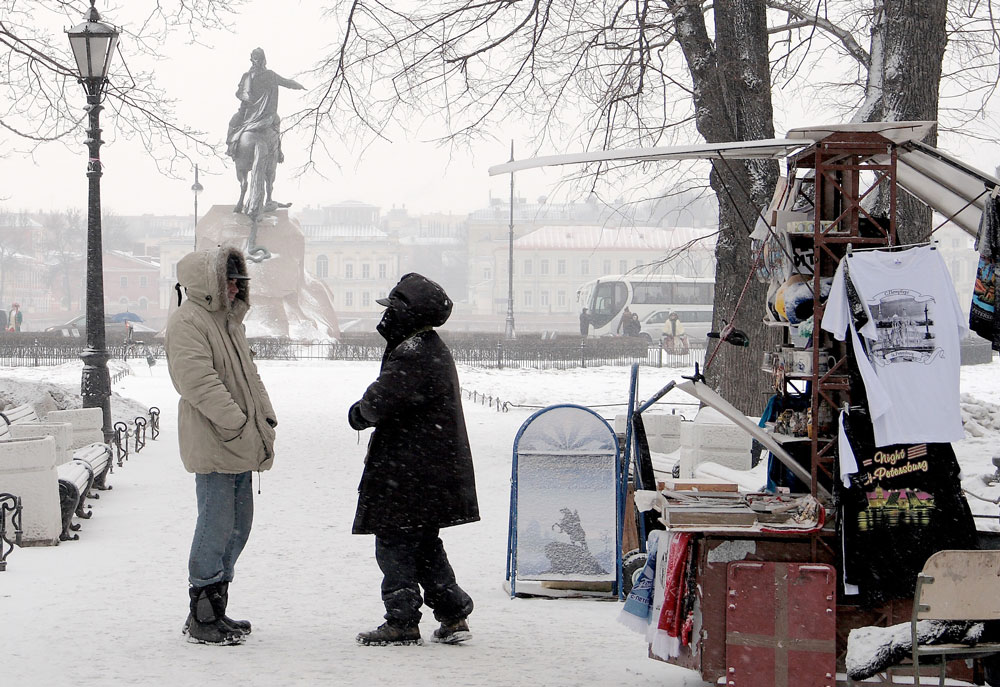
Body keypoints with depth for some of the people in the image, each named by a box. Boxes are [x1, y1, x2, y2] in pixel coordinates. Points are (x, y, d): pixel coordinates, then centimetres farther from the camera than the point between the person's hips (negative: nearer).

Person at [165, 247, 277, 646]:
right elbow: (198, 381, -21)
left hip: (239, 447, 10)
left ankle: (216, 610, 22)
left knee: (237, 526, 13)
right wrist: (237, 424, -22)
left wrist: (264, 418, 13)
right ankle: (202, 619, -1)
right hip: (212, 447, -10)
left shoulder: (228, 320, 20)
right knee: (216, 527, -8)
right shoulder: (187, 321, -12)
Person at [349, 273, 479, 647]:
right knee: (425, 546, 17)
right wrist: (366, 412, 5)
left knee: (395, 545, -2)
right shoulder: (432, 349, 15)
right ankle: (453, 615, 18)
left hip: (409, 473, -10)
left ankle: (401, 622, 2)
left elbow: (379, 402, -22)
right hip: (434, 472, 10)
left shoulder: (412, 354, -19)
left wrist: (360, 412, 0)